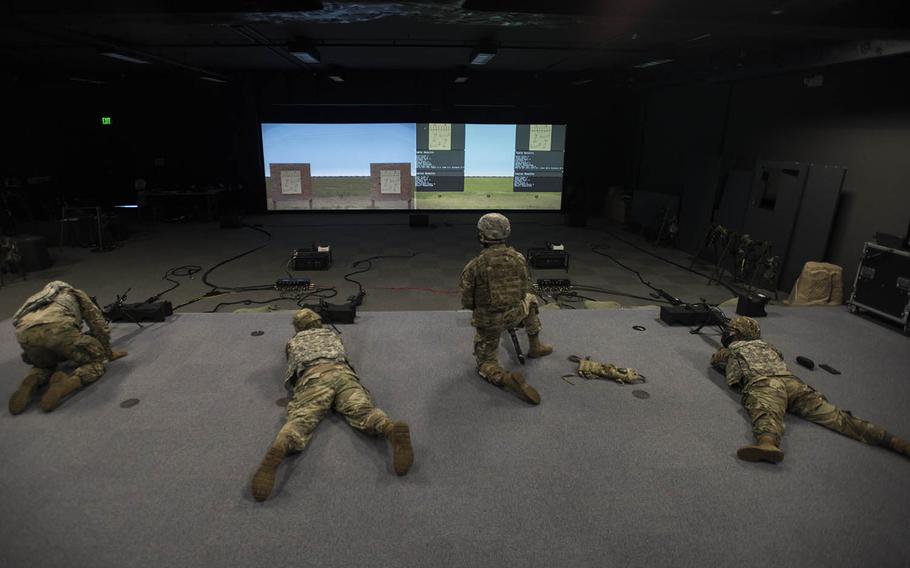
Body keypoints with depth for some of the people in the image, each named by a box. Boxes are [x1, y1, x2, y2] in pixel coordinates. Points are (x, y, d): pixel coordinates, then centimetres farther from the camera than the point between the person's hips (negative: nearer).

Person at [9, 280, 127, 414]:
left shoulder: (35, 299, 45)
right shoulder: (75, 293, 35)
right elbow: (98, 322, 27)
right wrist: (108, 352, 34)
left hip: (25, 332, 5)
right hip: (59, 327, -5)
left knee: (44, 365, 35)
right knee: (96, 362, 14)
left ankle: (31, 383, 2)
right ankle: (67, 383, -16)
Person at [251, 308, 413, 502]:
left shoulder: (293, 341, 36)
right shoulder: (332, 334, 39)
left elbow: (288, 380, 44)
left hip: (312, 377, -1)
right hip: (342, 372, 1)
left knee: (300, 420, -21)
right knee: (362, 410, -21)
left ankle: (278, 450, -54)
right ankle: (392, 429, -53)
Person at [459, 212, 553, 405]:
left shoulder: (474, 266, -18)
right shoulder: (518, 258, -8)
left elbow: (467, 302, -11)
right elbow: (525, 289, 3)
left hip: (487, 322, -2)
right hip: (515, 315, 2)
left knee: (485, 363, 16)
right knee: (530, 300, 35)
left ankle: (506, 378, -16)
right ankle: (535, 346, 39)